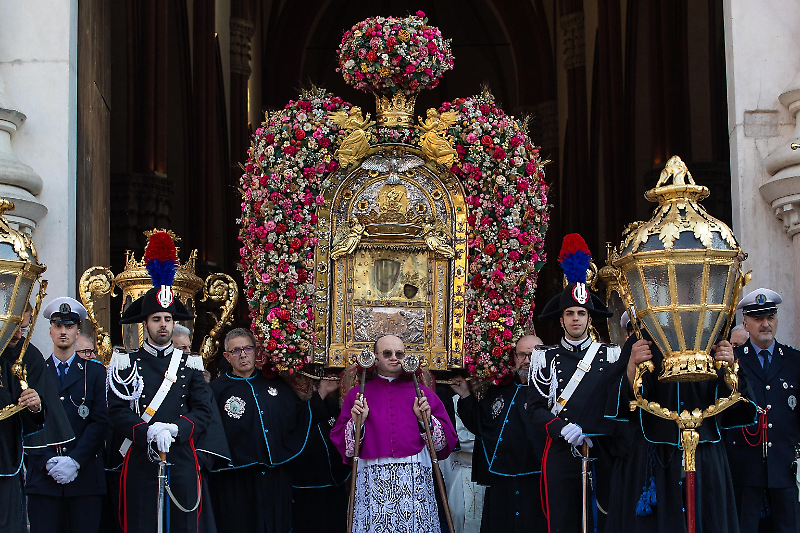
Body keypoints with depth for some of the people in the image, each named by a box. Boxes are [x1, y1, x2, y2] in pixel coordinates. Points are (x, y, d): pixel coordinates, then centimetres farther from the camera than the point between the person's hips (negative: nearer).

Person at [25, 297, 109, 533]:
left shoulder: (95, 372, 10)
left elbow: (100, 422, 1)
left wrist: (75, 461, -10)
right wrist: (48, 461, -9)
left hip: (84, 477, 0)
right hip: (42, 477, 0)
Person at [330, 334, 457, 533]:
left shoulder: (421, 393, 14)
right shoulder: (358, 395, 13)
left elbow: (447, 437, 10)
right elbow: (339, 440, 7)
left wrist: (426, 420, -5)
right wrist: (356, 423, -10)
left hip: (415, 479, 1)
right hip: (373, 481, 0)